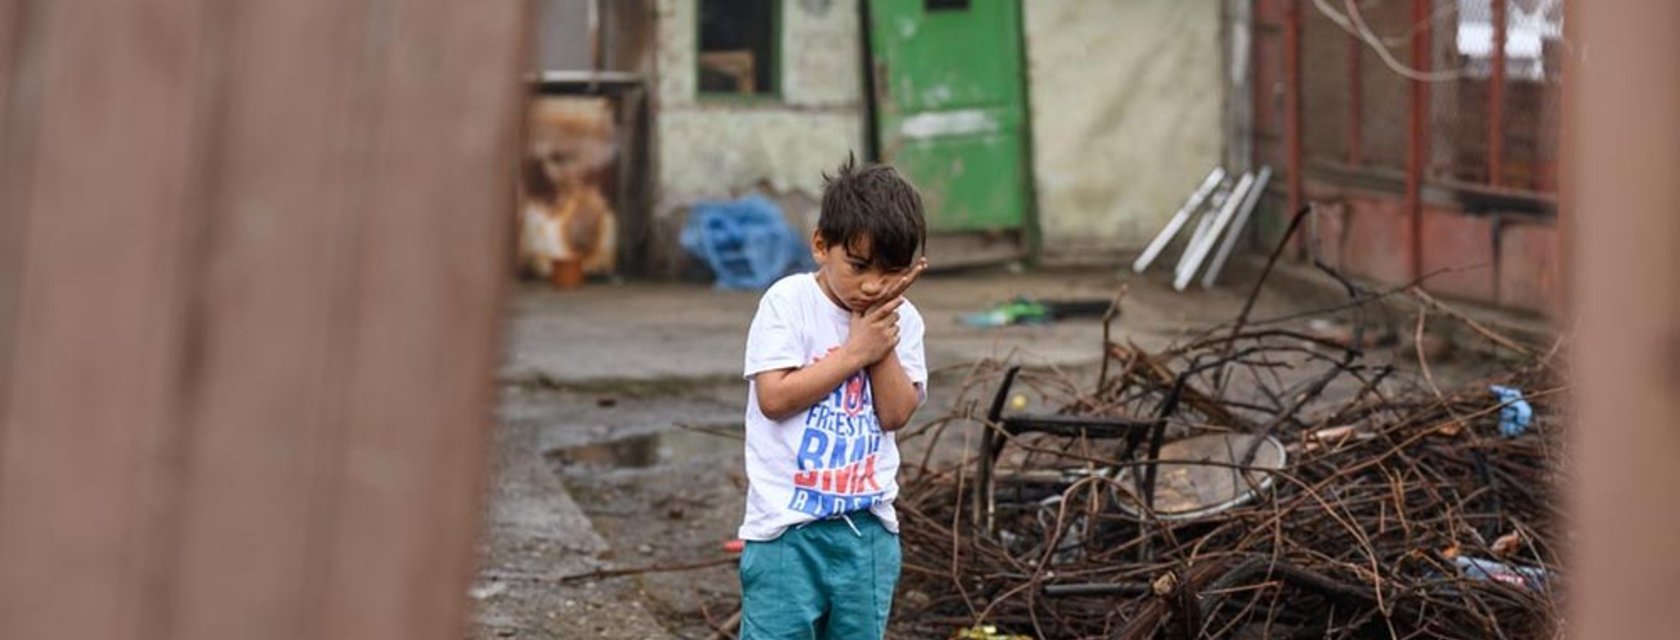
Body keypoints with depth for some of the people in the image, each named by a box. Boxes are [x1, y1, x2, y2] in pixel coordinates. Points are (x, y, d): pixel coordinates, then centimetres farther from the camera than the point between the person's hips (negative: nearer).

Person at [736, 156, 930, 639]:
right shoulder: (789, 302, -8)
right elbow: (774, 397, -17)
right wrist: (855, 351, -13)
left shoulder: (900, 320, 4)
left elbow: (896, 414, -4)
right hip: (788, 525, -4)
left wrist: (883, 345, -12)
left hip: (868, 526, 4)